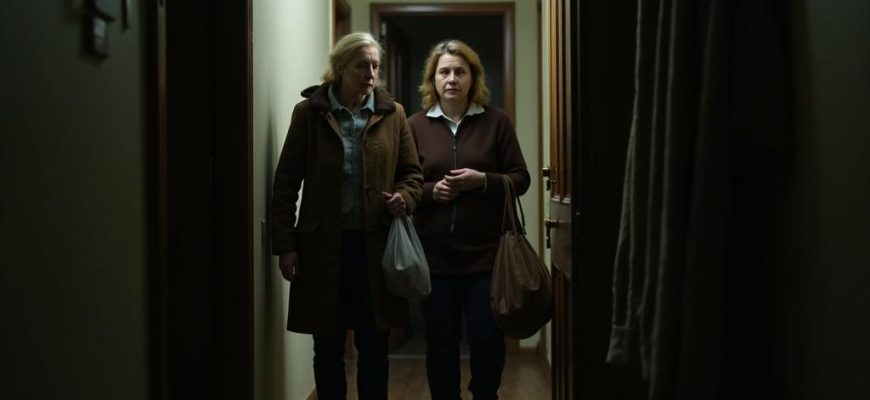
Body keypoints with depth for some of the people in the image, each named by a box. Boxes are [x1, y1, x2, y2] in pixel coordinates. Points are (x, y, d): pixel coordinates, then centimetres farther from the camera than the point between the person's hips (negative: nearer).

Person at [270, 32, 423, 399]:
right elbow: (286, 182, 0)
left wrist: (404, 197, -11)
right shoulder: (308, 112, -1)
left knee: (374, 349, 9)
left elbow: (413, 173, 12)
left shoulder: (392, 114, 5)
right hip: (323, 245, -1)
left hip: (375, 244, 2)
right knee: (328, 349, 9)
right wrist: (285, 245, -5)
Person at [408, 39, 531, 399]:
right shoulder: (416, 125, 5)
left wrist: (483, 180, -14)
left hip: (486, 252, 0)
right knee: (440, 342, 8)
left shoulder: (496, 121, 3)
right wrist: (431, 190, -14)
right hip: (435, 254, 1)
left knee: (487, 338, 4)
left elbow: (520, 179, 3)